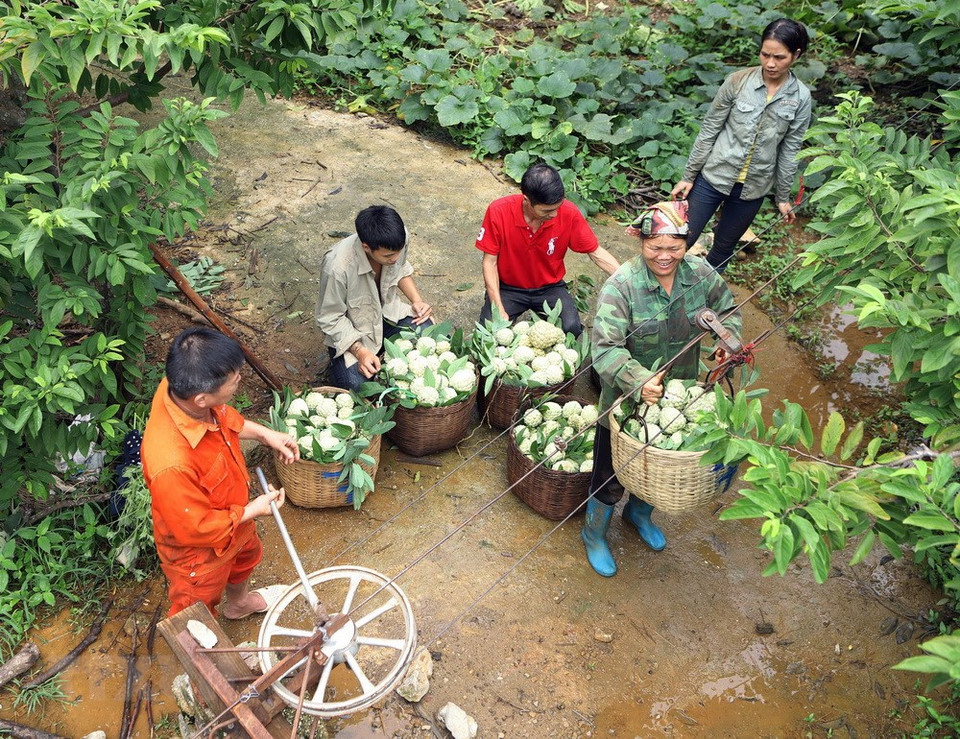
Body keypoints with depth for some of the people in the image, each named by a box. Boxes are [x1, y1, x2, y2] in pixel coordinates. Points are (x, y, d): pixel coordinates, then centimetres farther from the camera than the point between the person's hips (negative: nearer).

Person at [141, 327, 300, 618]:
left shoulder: (182, 387, -25)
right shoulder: (172, 463, -48)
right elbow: (196, 529, -31)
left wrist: (264, 433, -5)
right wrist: (252, 510, -19)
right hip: (198, 554, -8)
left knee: (245, 556, 37)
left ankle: (239, 602, 69)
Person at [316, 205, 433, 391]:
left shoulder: (396, 240, -20)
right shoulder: (337, 268, -35)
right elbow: (330, 319, -20)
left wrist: (417, 300, -10)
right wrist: (360, 351, -30)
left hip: (386, 311, 4)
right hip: (350, 329, -4)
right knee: (355, 384, -25)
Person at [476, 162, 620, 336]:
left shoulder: (568, 213, -19)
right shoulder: (498, 212, -22)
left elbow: (595, 252, -7)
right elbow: (490, 261, -14)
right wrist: (499, 310, -22)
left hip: (549, 287, 1)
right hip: (508, 288, -1)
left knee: (572, 328, -23)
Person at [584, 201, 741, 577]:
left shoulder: (700, 273, -10)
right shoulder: (622, 285, -26)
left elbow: (727, 309, 9)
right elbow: (605, 347, -33)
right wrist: (639, 380, -48)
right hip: (628, 397, -5)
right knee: (612, 474, 12)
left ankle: (639, 512, 59)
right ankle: (594, 534, 41)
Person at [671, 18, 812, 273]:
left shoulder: (800, 97, -5)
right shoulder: (738, 81, -10)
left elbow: (789, 150, 2)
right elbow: (709, 131, -5)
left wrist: (783, 197, 7)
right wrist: (688, 176, -3)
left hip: (752, 189, 2)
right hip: (713, 177, -1)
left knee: (724, 247, 15)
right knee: (683, 240, 1)